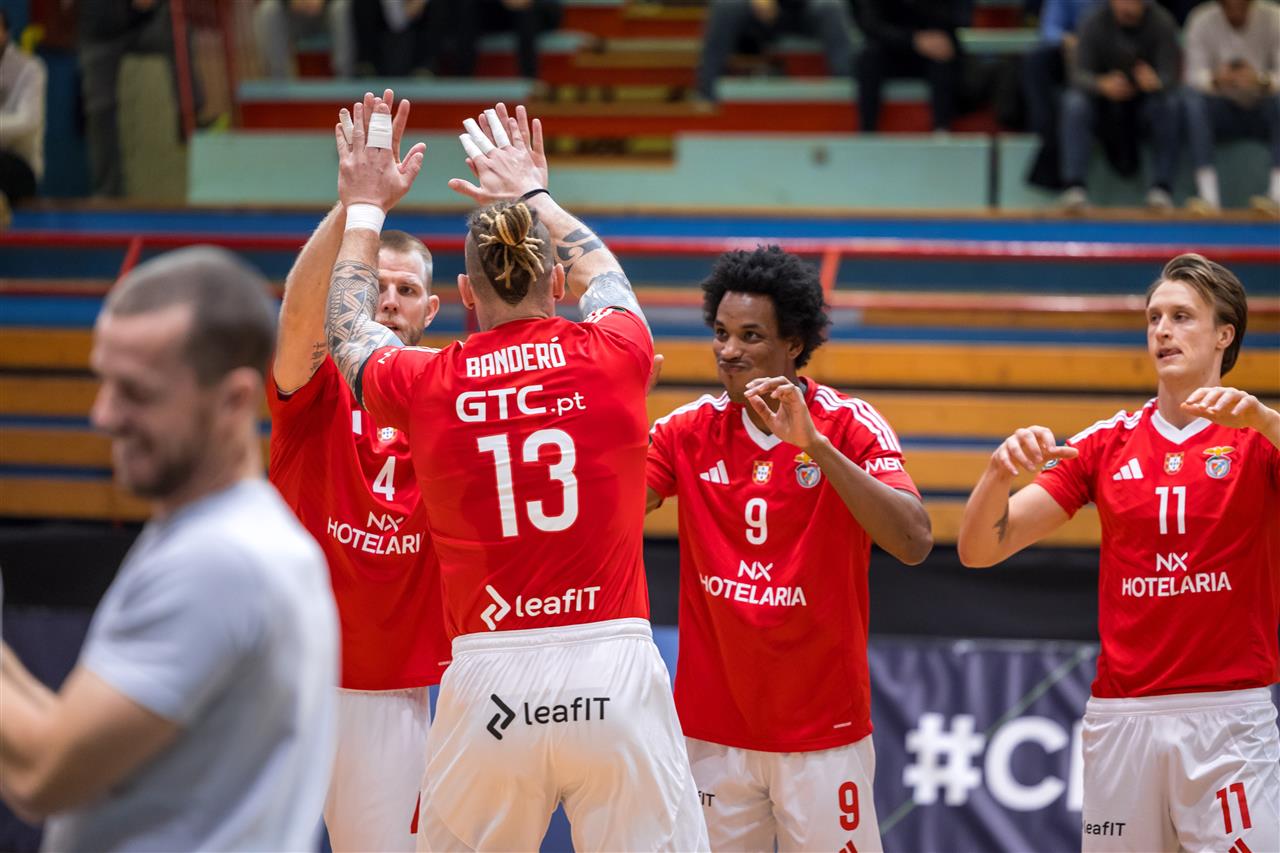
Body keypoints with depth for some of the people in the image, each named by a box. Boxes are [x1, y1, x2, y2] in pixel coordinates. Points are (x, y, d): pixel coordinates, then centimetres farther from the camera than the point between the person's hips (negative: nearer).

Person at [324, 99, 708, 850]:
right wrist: (533, 197, 44)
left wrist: (364, 209, 39)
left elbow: (347, 332, 26)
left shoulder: (424, 384, 2)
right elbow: (603, 274, 28)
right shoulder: (614, 354, 2)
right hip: (614, 668, 0)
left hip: (490, 678, 0)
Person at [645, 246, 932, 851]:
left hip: (824, 733, -2)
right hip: (712, 730, 2)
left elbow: (914, 544, -21)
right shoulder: (690, 429, 1)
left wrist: (814, 443, -28)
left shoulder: (850, 426, -8)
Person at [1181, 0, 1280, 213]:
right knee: (1190, 95, -30)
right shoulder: (1202, 21, -8)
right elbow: (1195, 75, -12)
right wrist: (1215, 79, -35)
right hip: (1222, 111, 1)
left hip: (1262, 112, -1)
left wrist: (1262, 82, -37)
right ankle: (1208, 194, -40)